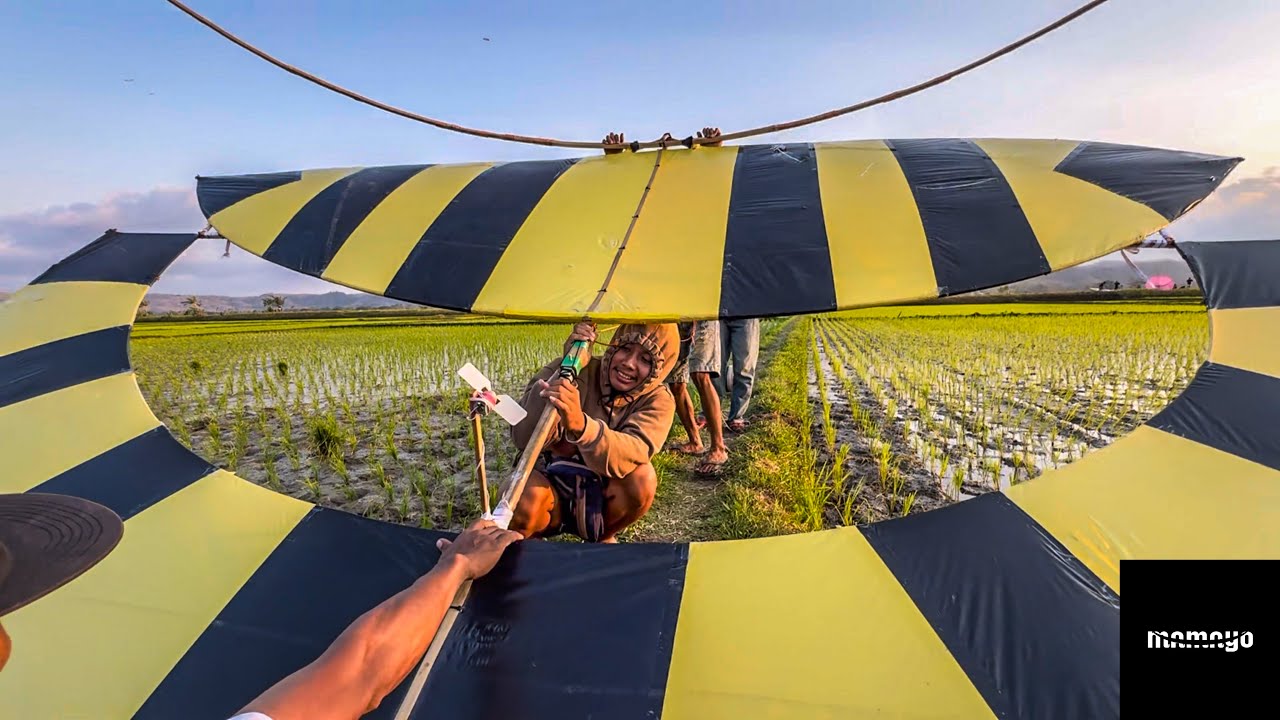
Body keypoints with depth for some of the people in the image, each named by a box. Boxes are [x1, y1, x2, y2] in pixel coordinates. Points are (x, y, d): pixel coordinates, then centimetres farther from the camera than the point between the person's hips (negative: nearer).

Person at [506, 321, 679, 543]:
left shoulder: (658, 400, -12)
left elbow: (630, 456, -34)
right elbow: (525, 441, -27)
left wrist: (580, 425, -54)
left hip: (602, 501, 1)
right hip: (552, 493, -1)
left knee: (642, 479, -28)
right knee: (525, 492, -34)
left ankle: (602, 538, 2)